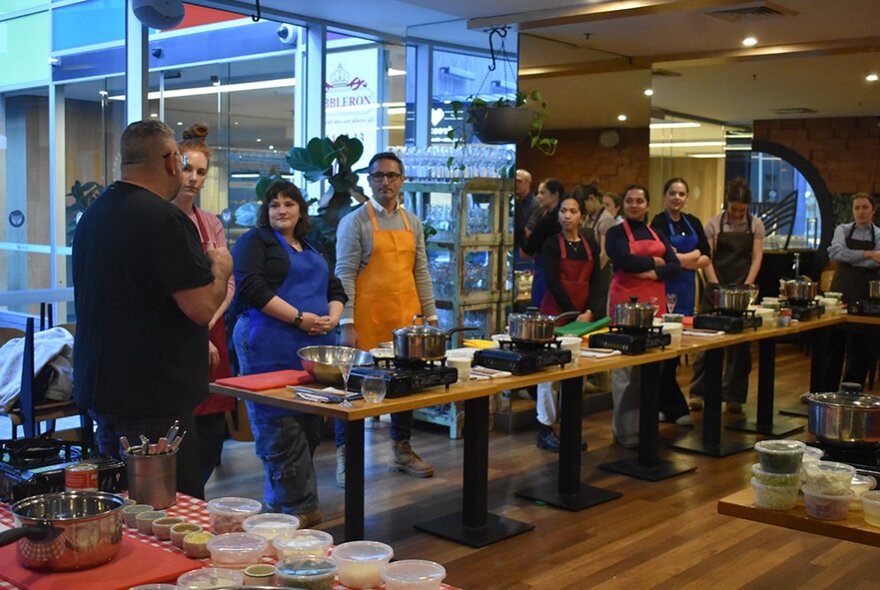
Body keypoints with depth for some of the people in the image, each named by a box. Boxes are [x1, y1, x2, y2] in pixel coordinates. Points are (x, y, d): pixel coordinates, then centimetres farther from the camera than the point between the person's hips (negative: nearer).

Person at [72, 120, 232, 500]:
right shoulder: (165, 219, -18)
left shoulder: (92, 215, 11)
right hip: (154, 398, -9)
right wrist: (221, 268, -1)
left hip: (99, 387, 9)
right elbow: (202, 307, -21)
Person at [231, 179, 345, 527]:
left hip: (315, 348, 7)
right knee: (282, 429, -8)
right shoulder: (255, 241, 2)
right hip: (270, 348, -7)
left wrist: (332, 317, 0)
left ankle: (279, 502, 19)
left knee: (309, 428, 8)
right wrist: (299, 318, -16)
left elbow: (335, 289, 23)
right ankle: (300, 508, -2)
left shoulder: (312, 249, 24)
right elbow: (252, 288, -12)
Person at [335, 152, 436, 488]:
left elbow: (421, 273, 15)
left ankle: (402, 450, 25)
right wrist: (347, 324, -14)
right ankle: (345, 455, 13)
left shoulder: (412, 223, 13)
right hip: (368, 321, -5)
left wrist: (431, 316, 10)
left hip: (405, 319, 5)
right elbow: (345, 275, -8)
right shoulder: (355, 222, -3)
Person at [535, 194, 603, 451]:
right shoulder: (552, 245, -1)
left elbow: (595, 281, 7)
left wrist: (588, 312, -7)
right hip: (555, 312, -4)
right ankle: (545, 430, 3)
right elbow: (553, 283, -8)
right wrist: (573, 313, -12)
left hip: (584, 315, 4)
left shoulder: (590, 244, 11)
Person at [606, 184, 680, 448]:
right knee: (626, 367, -3)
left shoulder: (656, 235, 18)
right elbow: (625, 260, -15)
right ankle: (625, 430, 4)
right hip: (626, 300, -5)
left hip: (654, 300, 5)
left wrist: (654, 273, -11)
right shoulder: (616, 233, 3)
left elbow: (675, 266, 6)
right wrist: (655, 261, -3)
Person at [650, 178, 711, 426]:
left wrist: (681, 259, -11)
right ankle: (676, 408, 4)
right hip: (665, 290, -6)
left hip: (686, 291, 6)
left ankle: (662, 404, 16)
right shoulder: (659, 223, -5)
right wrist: (693, 255, -4)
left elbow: (705, 259, 5)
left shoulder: (693, 223, 12)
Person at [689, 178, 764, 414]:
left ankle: (734, 396, 11)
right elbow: (707, 258, -3)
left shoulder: (755, 225, 3)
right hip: (716, 287, -1)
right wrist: (716, 287, -12)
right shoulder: (714, 223, 0)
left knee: (740, 343, 3)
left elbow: (756, 258, -1)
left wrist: (746, 287, -12)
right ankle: (698, 392, 5)